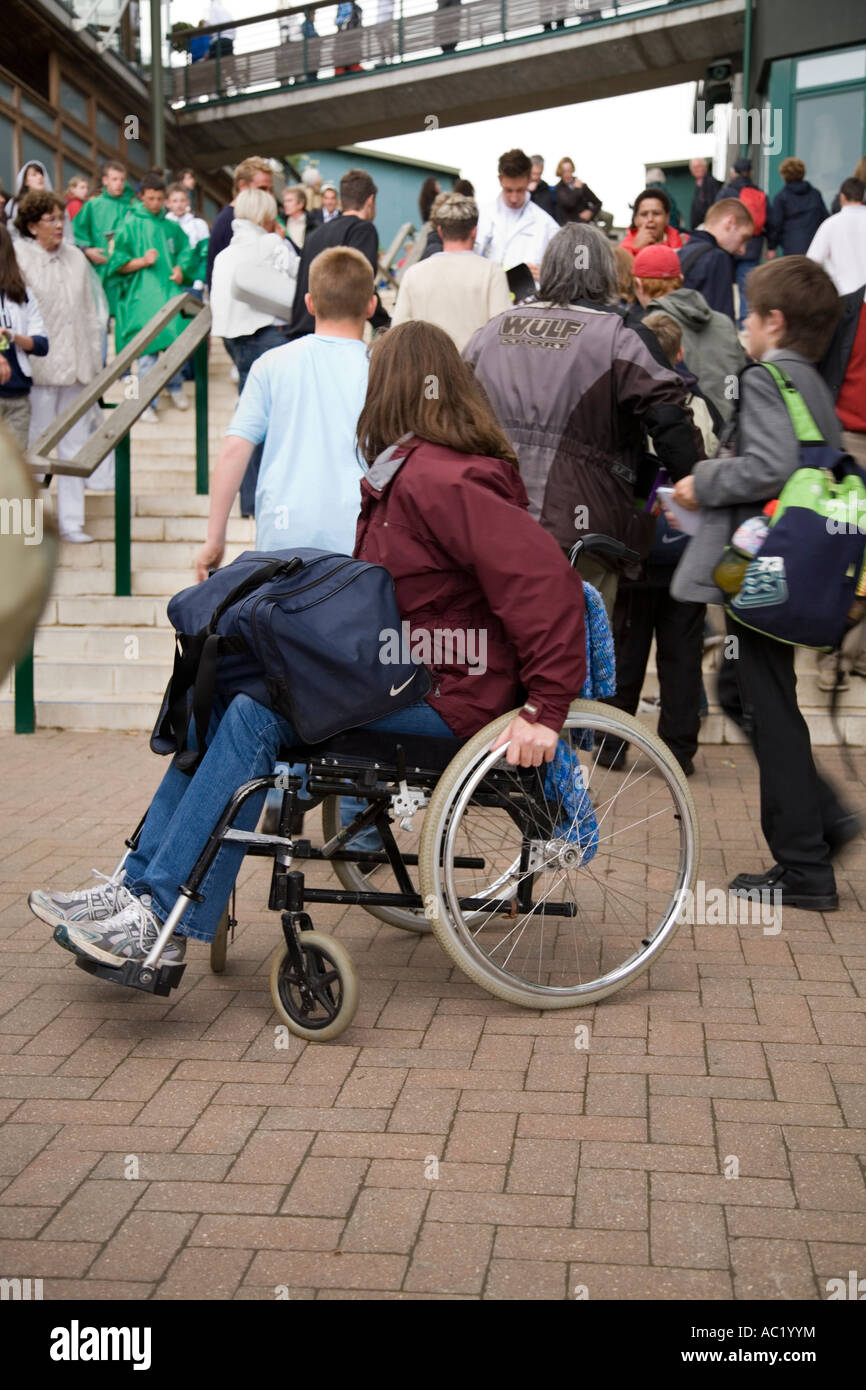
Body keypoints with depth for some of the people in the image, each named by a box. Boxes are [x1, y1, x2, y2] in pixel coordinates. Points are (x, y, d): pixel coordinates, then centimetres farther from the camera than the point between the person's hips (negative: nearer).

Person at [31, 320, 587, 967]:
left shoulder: (445, 482, -19)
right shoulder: (408, 473, 14)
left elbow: (547, 580, -27)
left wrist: (546, 707, -27)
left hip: (446, 697, -10)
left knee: (254, 717, -21)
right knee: (220, 702, 1)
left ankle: (163, 921, -15)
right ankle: (138, 888, 3)